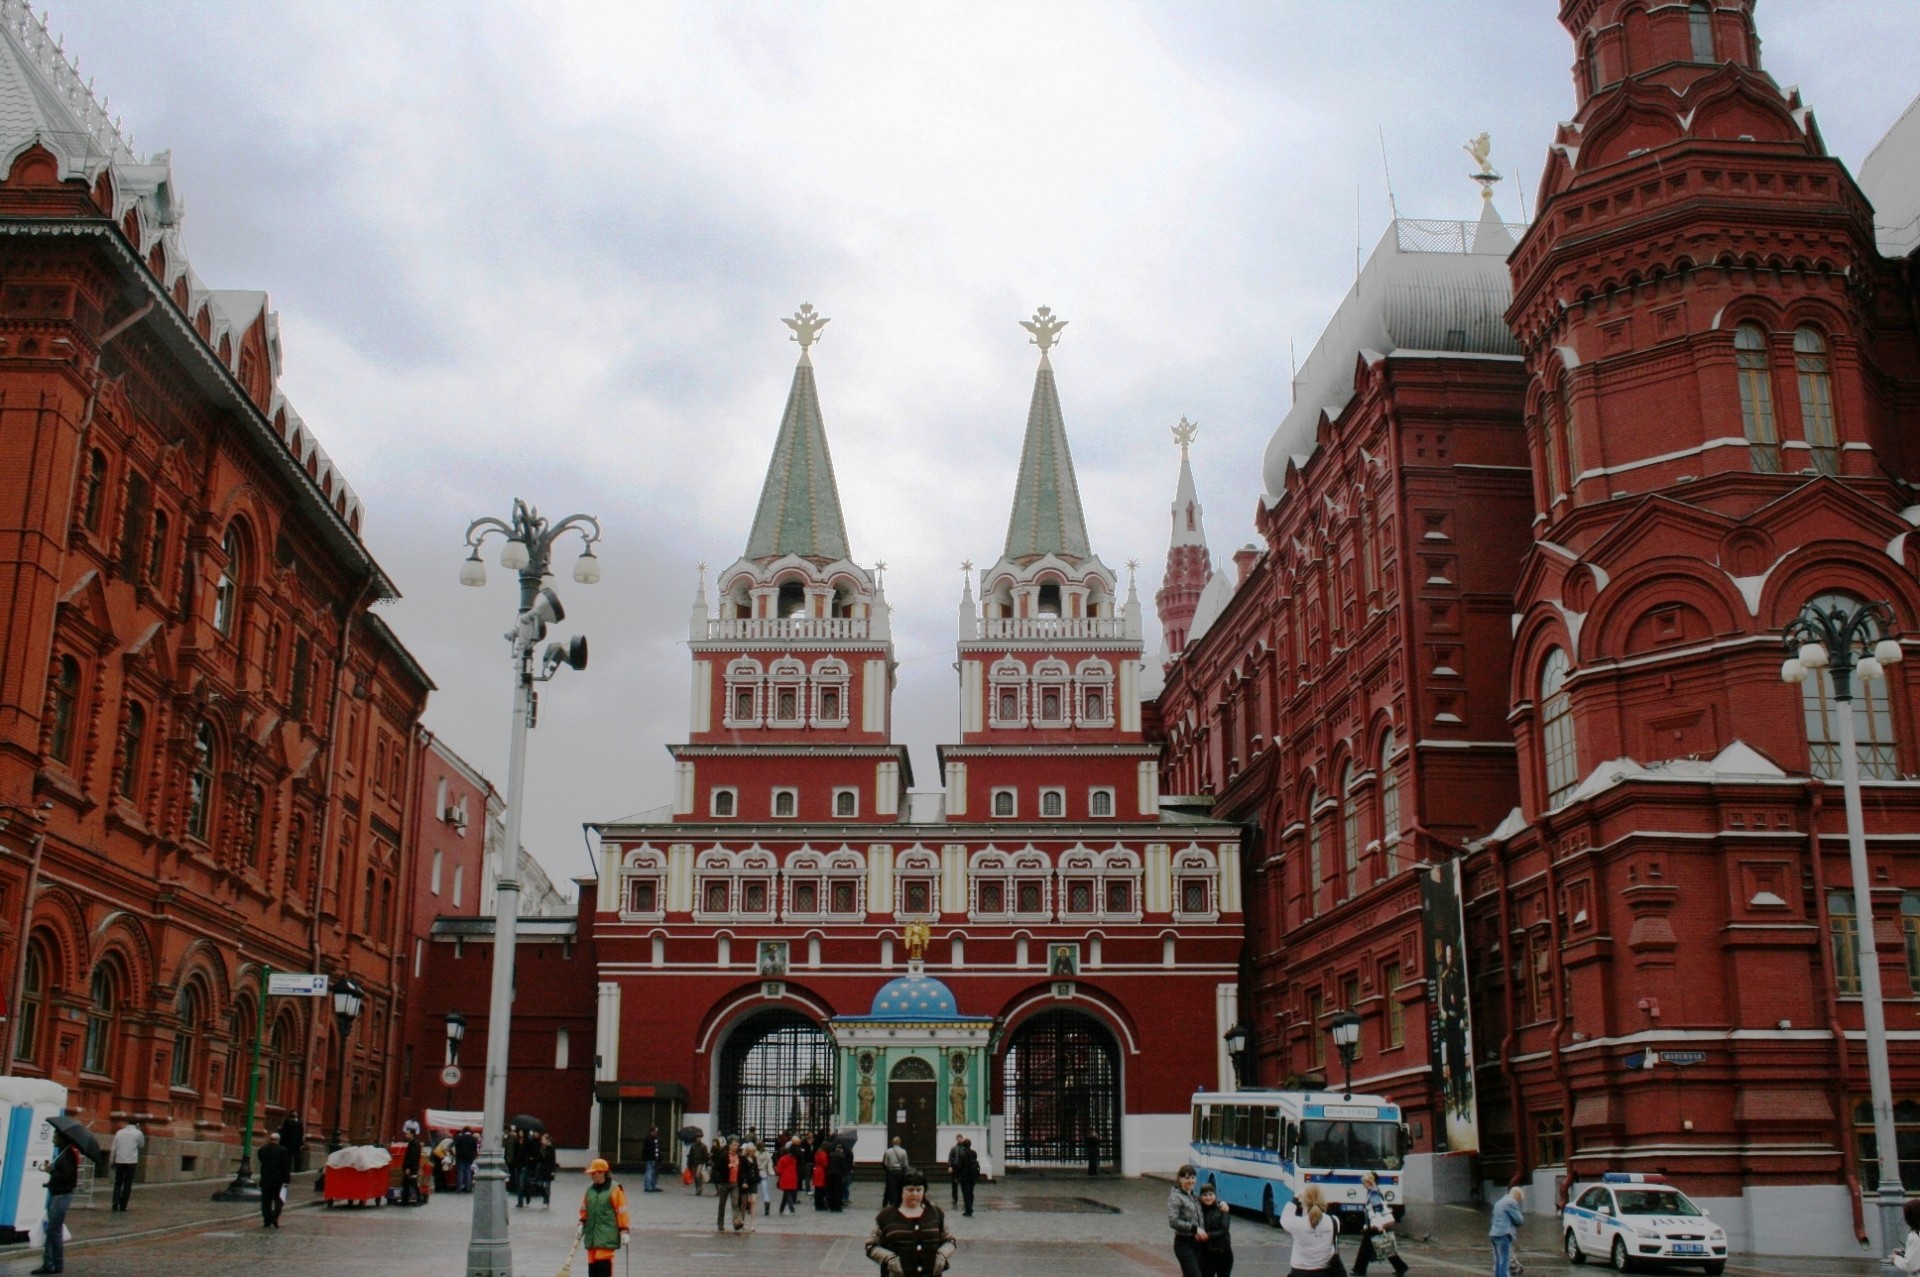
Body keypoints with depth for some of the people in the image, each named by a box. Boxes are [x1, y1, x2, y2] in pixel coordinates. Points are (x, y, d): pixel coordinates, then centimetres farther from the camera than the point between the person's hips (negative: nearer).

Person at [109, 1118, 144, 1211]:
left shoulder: (119, 1132, 6)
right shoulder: (138, 1133, -2)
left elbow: (114, 1148, 6)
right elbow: (141, 1145, 14)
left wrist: (112, 1161, 14)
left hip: (119, 1161, 2)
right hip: (131, 1161, -2)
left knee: (118, 1183, 13)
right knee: (127, 1184, 3)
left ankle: (115, 1202, -3)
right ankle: (122, 1206, -1)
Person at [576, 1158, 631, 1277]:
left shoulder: (614, 1189, -6)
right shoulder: (590, 1189, 11)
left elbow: (621, 1211, -7)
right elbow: (584, 1209, 21)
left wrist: (624, 1231, -10)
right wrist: (582, 1224, 9)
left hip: (607, 1235, -6)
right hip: (591, 1234, 6)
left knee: (603, 1263, -13)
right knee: (592, 1264, 6)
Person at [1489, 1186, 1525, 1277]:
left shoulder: (1499, 1202, 23)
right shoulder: (1511, 1202, -7)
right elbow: (1519, 1220, -7)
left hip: (1494, 1234, 9)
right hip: (1504, 1235, -9)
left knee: (1498, 1263, 10)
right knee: (1505, 1262, -10)